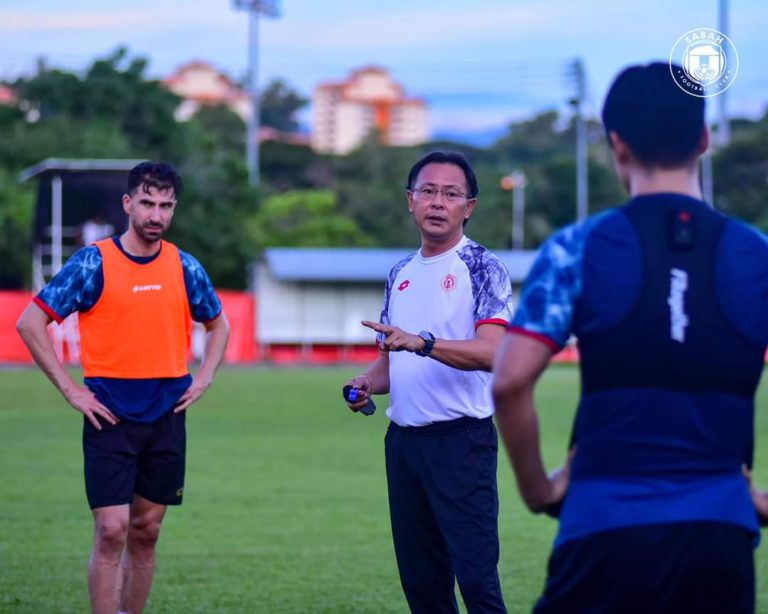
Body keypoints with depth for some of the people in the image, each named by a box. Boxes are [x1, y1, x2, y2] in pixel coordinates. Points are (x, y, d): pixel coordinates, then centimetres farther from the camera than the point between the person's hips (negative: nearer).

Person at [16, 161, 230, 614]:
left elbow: (219, 325, 22)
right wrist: (70, 390, -9)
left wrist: (203, 379, 7)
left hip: (167, 416, 4)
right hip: (110, 417, -4)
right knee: (112, 531, -10)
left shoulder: (185, 268, 5)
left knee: (146, 531, 9)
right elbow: (31, 323, -5)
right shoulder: (93, 263, -7)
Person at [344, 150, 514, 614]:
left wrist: (422, 343, -33)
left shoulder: (482, 268, -6)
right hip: (403, 438, 7)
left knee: (475, 576, -11)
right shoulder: (401, 275, 15)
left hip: (461, 439, -7)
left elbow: (492, 351, -20)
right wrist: (368, 383, 1)